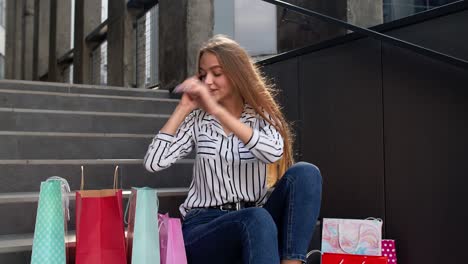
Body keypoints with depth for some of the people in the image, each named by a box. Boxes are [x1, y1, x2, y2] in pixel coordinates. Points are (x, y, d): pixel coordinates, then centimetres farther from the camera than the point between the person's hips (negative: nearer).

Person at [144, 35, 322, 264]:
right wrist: (183, 108, -5)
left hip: (251, 222, 2)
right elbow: (153, 163, -8)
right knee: (257, 219, -35)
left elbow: (274, 153, -20)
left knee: (304, 173, -23)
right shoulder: (198, 120, 6)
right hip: (203, 228, -2)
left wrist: (218, 111, -23)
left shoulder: (261, 116, 5)